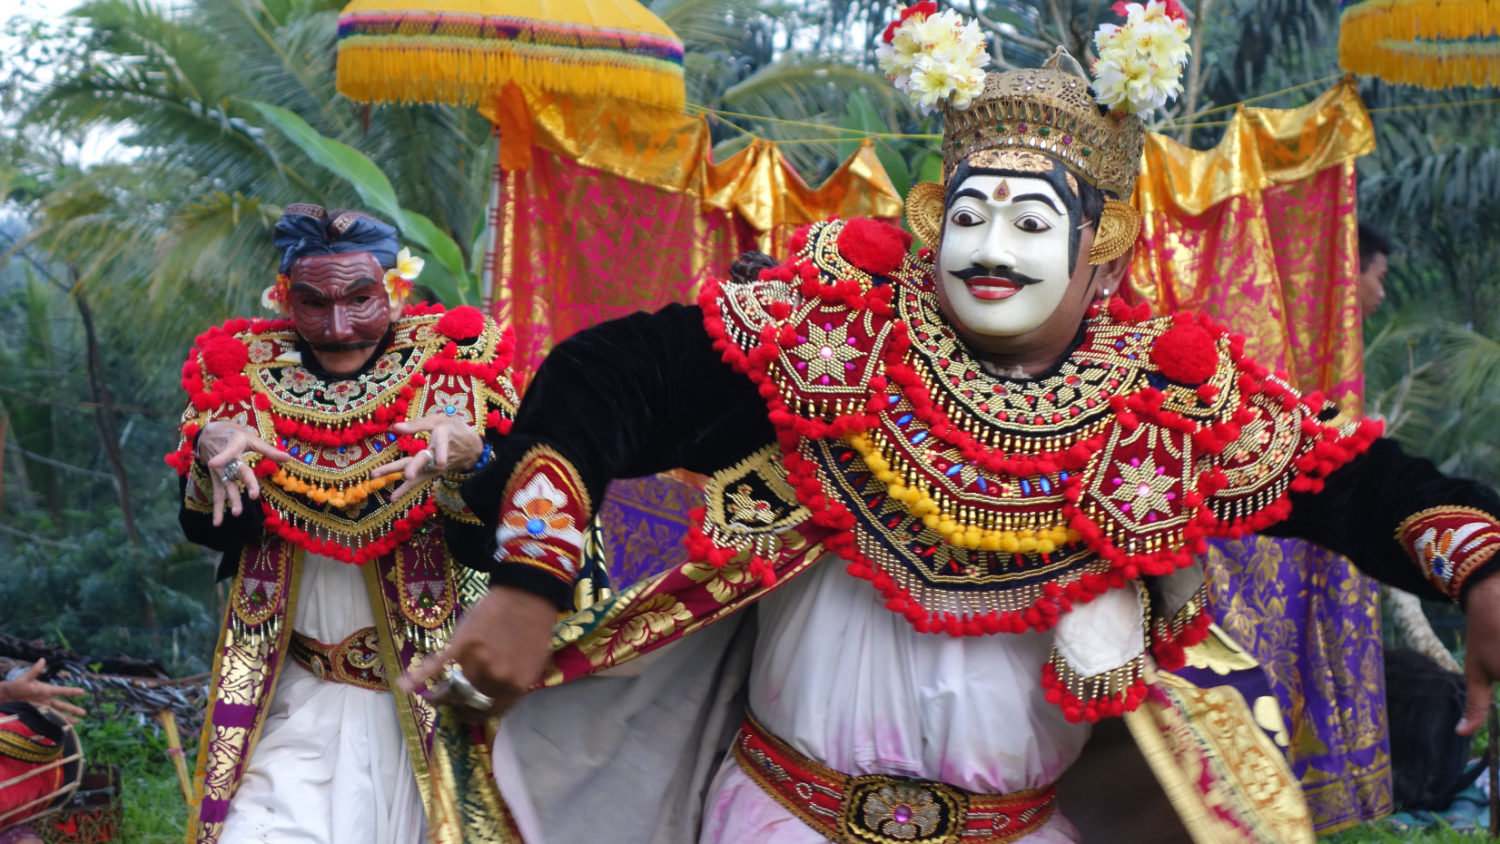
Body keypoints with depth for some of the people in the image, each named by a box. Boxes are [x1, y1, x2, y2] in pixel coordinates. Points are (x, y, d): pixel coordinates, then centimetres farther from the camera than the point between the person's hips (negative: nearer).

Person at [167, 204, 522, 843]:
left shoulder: (451, 366, -2)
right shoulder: (244, 375, 4)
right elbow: (206, 532, 0)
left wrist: (465, 455, -30)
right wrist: (210, 452, -19)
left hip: (425, 691, -1)